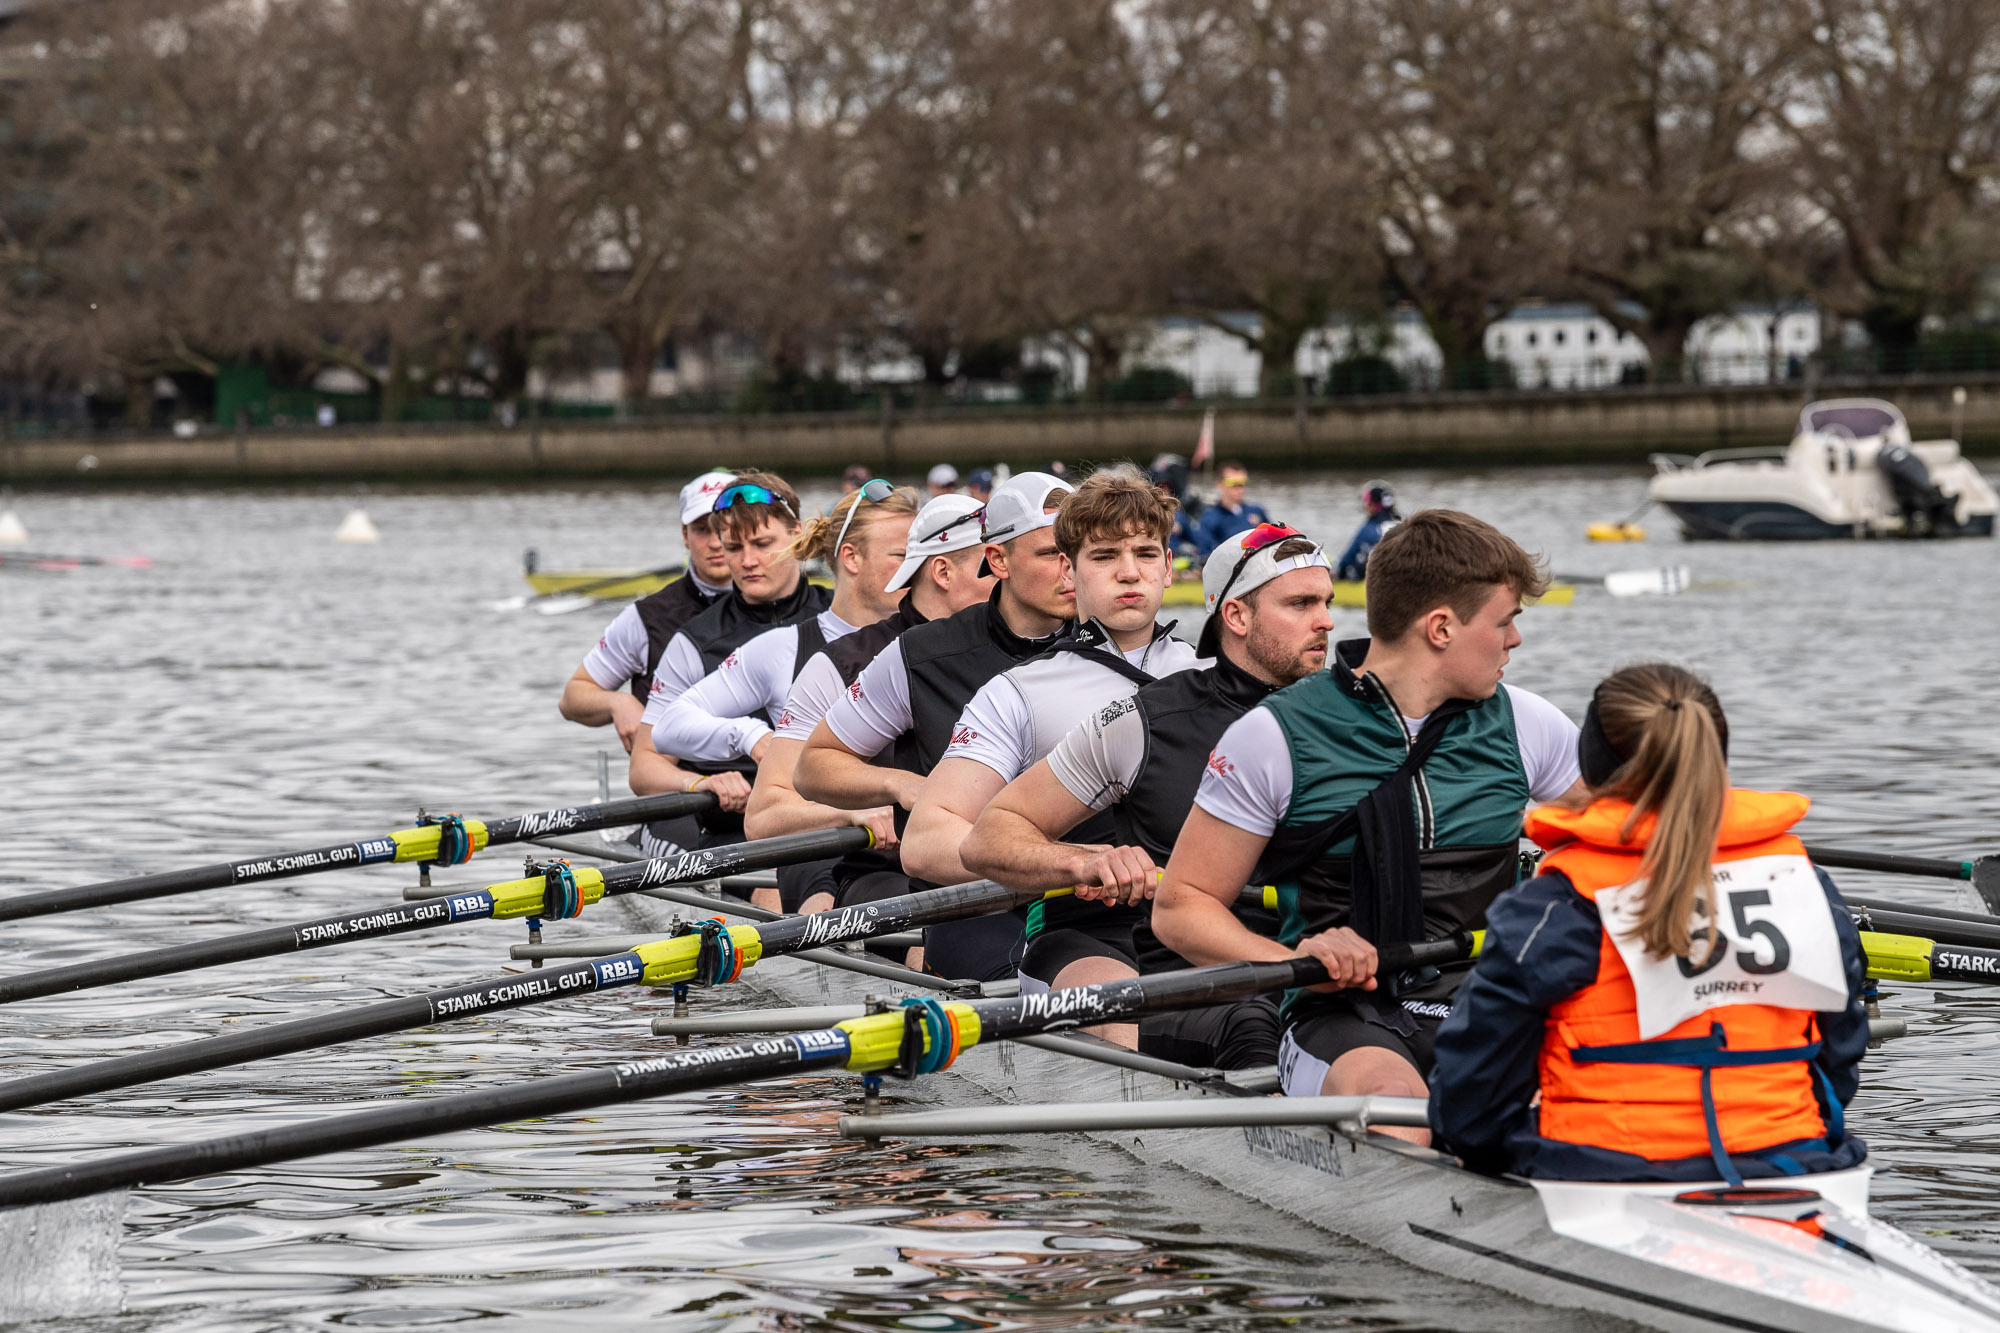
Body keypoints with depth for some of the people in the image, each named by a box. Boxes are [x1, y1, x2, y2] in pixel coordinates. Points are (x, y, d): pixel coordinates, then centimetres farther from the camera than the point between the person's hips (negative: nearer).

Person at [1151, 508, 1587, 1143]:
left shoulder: (1521, 724, 12)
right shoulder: (1273, 737, 0)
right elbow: (1181, 907, 2)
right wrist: (1295, 962, -16)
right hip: (1343, 1015, -3)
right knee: (1393, 1105, -39)